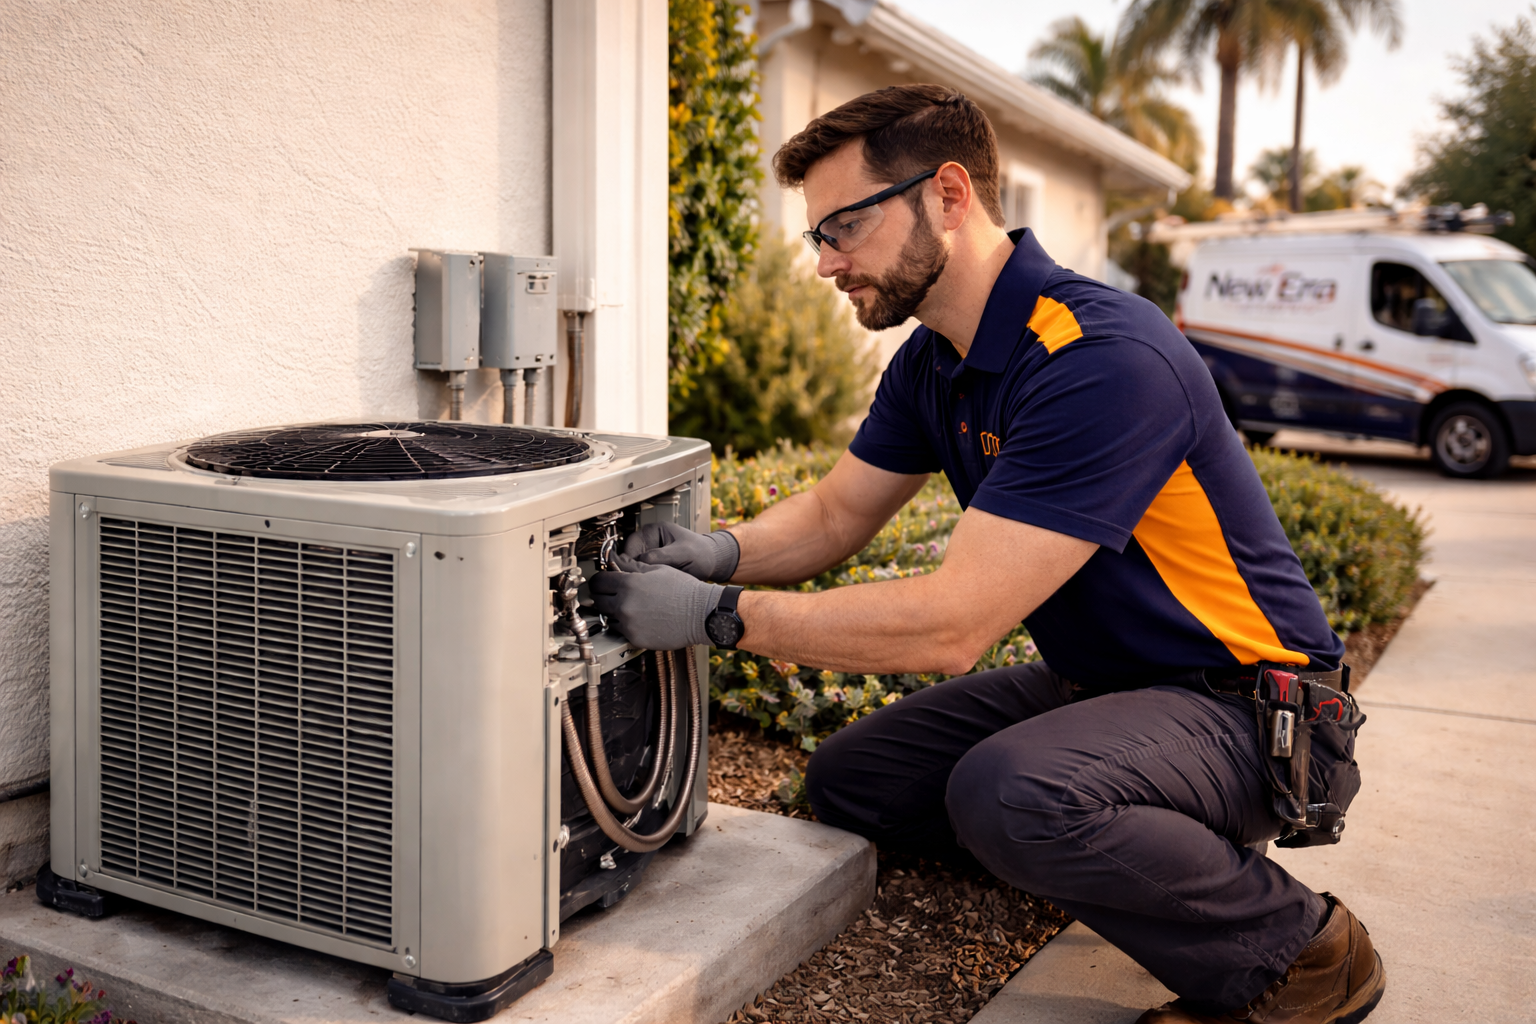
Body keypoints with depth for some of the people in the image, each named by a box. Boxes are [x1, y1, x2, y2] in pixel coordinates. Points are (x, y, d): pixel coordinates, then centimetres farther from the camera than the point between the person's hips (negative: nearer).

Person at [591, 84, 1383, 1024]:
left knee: (1012, 793, -35)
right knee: (849, 781, 4)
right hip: (1093, 681, 9)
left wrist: (721, 616, -27)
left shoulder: (1102, 362, -29)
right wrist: (724, 552, -12)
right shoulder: (935, 364, 1)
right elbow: (835, 514, 10)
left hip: (1249, 707, -9)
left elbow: (954, 623, -32)